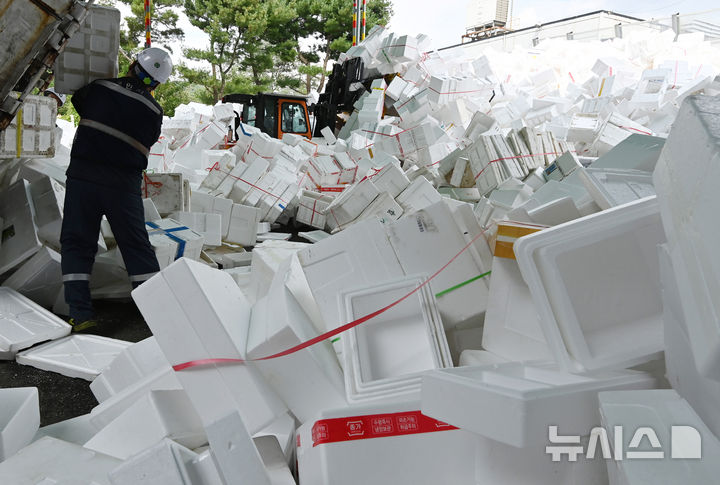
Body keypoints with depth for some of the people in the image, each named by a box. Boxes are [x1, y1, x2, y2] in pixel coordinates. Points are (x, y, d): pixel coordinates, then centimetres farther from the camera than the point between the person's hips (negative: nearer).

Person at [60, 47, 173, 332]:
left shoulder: (101, 87, 3)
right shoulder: (154, 112, 3)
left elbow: (78, 100, 23)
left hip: (83, 174, 0)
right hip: (124, 183, 1)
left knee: (76, 243, 7)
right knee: (137, 246, 9)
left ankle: (80, 313, 3)